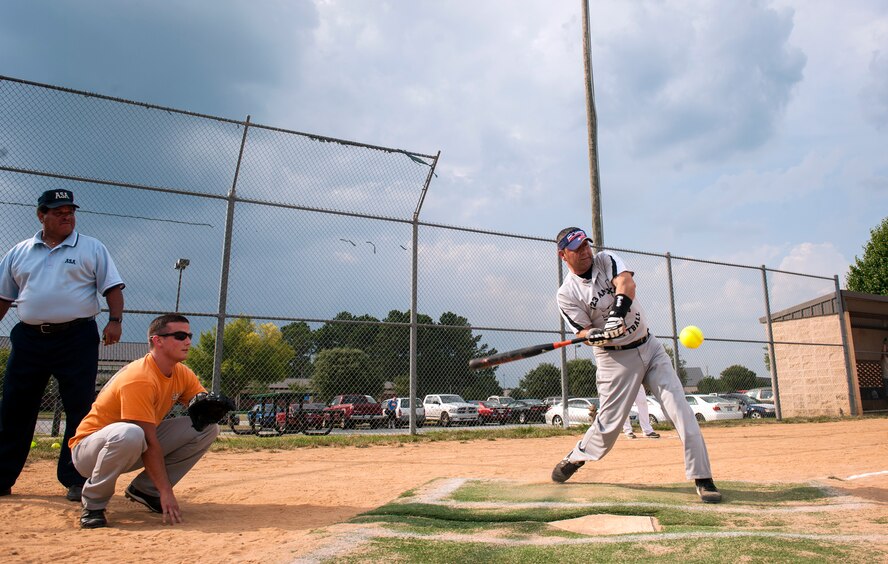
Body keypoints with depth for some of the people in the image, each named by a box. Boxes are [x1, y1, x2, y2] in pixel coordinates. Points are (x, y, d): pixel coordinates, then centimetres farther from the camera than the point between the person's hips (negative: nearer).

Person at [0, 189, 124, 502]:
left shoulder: (92, 248, 4)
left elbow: (112, 288, -2)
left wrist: (114, 320, -15)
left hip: (77, 338, -3)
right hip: (28, 338, 3)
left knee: (80, 410, -3)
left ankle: (75, 480, 6)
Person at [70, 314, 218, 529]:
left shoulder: (183, 374, -3)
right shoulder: (139, 379, -27)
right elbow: (149, 442, -29)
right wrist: (166, 491, -28)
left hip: (134, 448, 7)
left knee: (208, 428, -8)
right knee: (129, 434, -42)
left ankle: (145, 489, 2)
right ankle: (93, 503, -14)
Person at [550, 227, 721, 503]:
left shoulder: (606, 260, -1)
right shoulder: (567, 294, -8)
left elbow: (627, 282, -21)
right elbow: (584, 333, -14)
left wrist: (619, 309, -41)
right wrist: (600, 334, -37)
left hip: (650, 347, 3)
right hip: (615, 359, -3)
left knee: (681, 410, -6)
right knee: (609, 424, 0)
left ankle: (702, 479, 2)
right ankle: (573, 459, 26)